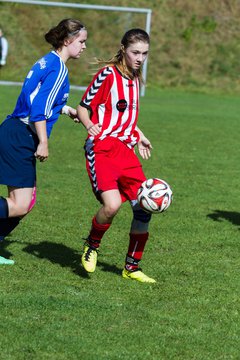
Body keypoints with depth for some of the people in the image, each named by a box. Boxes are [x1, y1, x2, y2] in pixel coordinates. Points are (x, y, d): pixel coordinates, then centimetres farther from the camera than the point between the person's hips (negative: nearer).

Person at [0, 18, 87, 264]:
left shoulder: (48, 62, 16)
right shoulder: (58, 68, -13)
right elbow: (39, 109, -20)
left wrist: (66, 110, 36)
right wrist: (43, 143, -19)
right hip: (20, 138, -10)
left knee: (25, 201, 13)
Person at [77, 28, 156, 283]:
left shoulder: (135, 79, 15)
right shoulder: (108, 74, -7)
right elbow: (83, 107, -4)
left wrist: (138, 136, 22)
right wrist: (90, 126, -23)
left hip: (126, 150, 7)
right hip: (102, 147, -7)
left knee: (144, 207, 0)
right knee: (112, 205, -25)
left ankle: (132, 267, 15)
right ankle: (91, 246, 5)